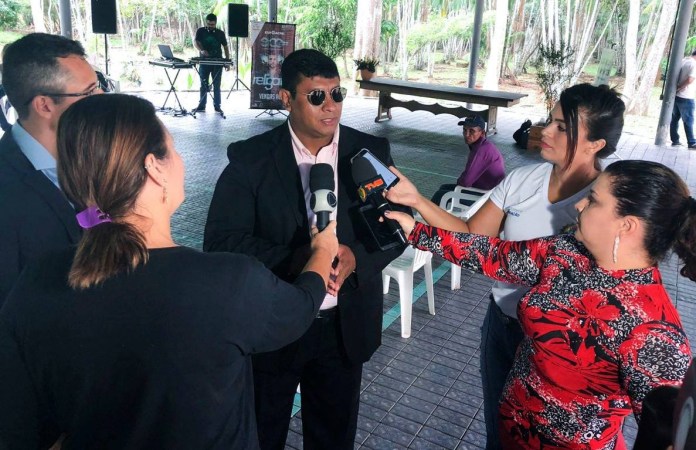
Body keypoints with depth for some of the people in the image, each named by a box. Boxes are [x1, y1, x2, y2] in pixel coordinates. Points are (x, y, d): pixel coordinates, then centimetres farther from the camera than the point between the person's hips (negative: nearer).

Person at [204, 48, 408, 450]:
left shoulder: (371, 152, -4)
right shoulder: (250, 159, -10)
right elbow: (221, 240, -14)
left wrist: (355, 258, -21)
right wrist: (294, 259, -28)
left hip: (345, 327, 2)